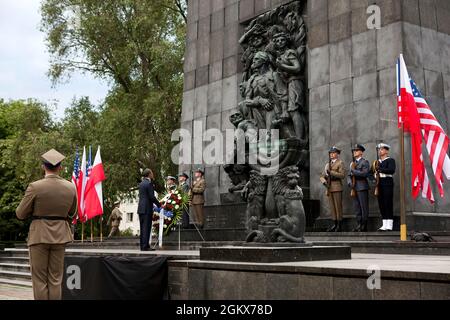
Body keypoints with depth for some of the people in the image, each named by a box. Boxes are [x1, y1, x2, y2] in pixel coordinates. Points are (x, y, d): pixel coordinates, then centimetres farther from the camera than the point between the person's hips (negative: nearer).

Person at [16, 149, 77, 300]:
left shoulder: (34, 187, -13)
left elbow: (20, 214, -5)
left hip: (39, 235, -3)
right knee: (55, 279, 11)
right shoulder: (71, 187, -3)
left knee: (39, 280, 6)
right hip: (60, 236, 3)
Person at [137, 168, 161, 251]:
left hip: (141, 209, 8)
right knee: (146, 228, -5)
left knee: (143, 228, 11)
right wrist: (159, 205, -4)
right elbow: (152, 197, -14)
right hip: (147, 209, -8)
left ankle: (142, 246, 14)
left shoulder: (142, 183, 15)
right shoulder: (149, 183, -11)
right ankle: (145, 246, -5)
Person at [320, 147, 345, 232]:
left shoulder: (340, 163, 2)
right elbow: (322, 176, 17)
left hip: (337, 187, -6)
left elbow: (342, 175, -10)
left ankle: (339, 225, -3)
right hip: (329, 188, 6)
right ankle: (335, 224, 9)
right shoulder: (327, 164, 20)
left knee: (338, 206, -6)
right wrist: (324, 181, -5)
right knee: (332, 207, 5)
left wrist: (331, 172, -16)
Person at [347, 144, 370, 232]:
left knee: (364, 207, -4)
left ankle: (364, 226, -1)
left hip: (362, 187, -7)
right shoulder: (352, 163, 20)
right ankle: (359, 225, 12)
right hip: (354, 188, 7)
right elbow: (349, 175, 18)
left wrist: (353, 171, -15)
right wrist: (349, 182, -2)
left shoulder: (365, 162, -2)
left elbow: (365, 173, -17)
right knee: (357, 207, 7)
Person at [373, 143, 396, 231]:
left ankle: (389, 225, -2)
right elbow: (374, 171, 17)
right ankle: (384, 225, 13)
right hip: (379, 184, 7)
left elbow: (392, 170, -18)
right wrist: (375, 171, -5)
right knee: (381, 204, 7)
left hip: (387, 183, -7)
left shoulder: (390, 160, -2)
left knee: (388, 203, -6)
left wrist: (380, 169, -18)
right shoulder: (377, 162, 19)